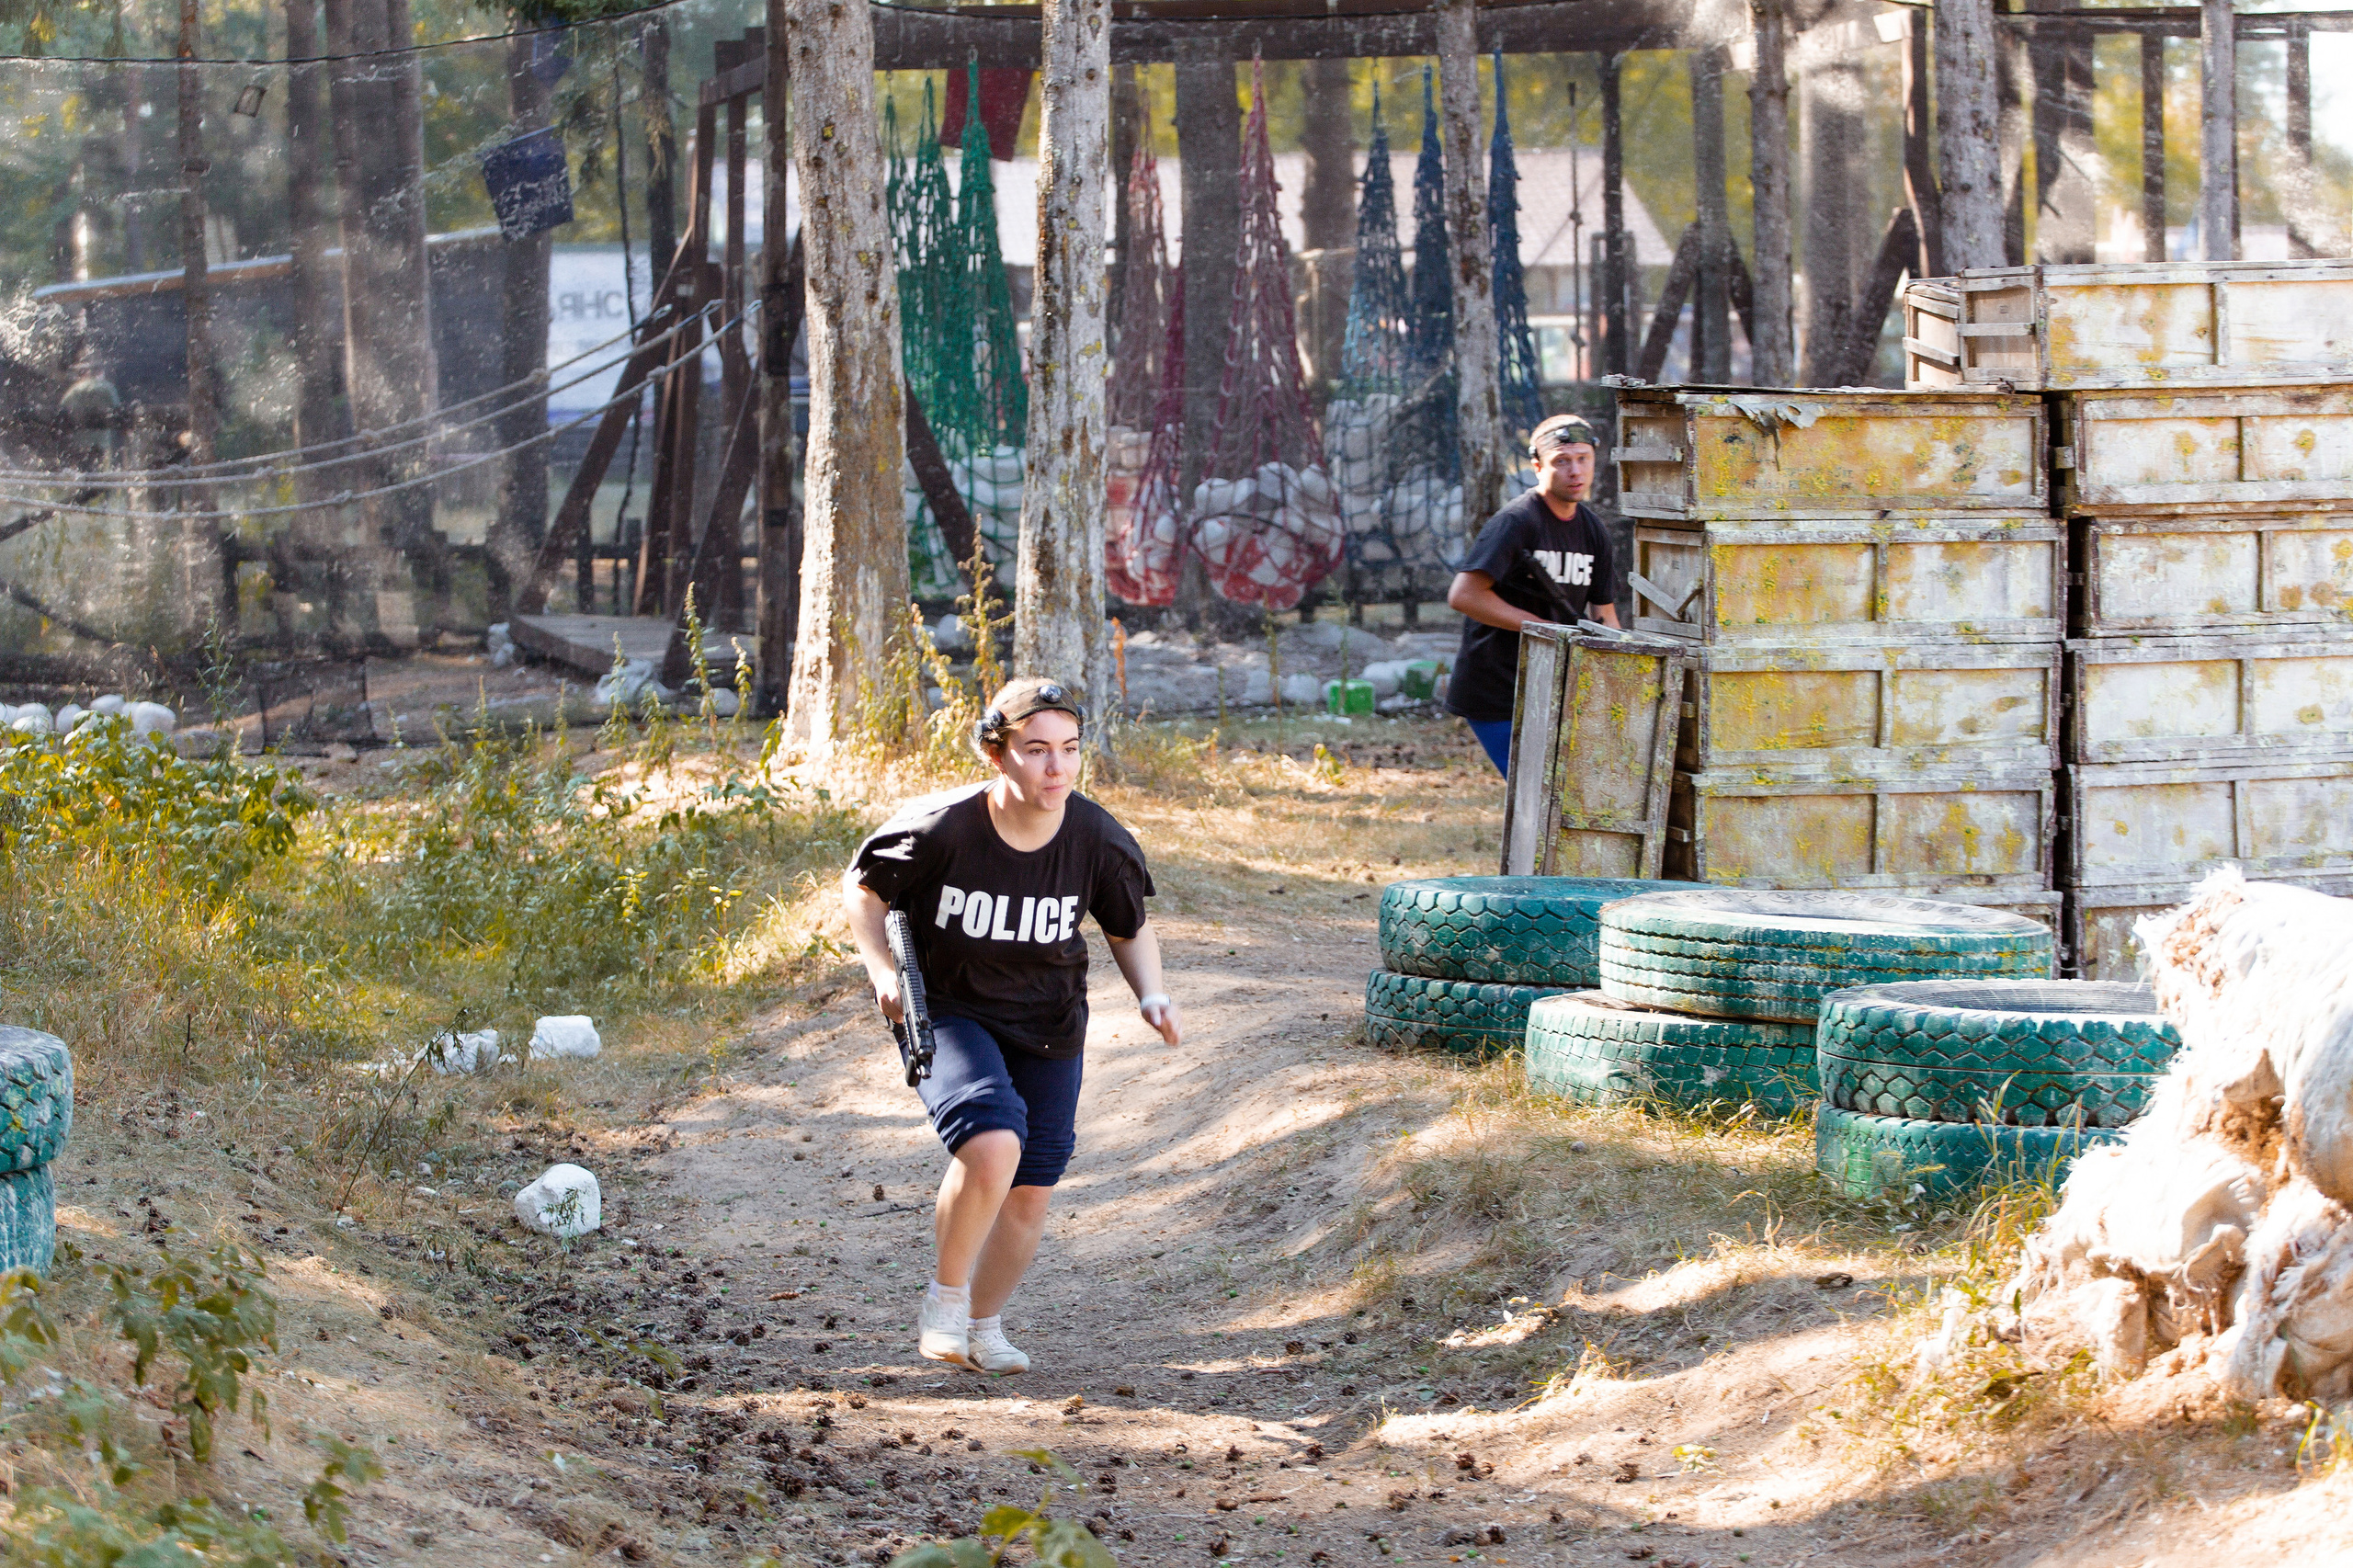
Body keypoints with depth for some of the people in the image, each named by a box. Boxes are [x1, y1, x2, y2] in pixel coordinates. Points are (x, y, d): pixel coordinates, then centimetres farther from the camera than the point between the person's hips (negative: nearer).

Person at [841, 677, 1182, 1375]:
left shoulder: (1098, 841, -16)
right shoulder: (941, 828, -25)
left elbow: (1130, 928, 4)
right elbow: (864, 886, -5)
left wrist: (1151, 995, -12)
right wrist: (883, 971, -17)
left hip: (1047, 1028, 4)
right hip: (946, 1013, -4)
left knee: (1032, 1187, 9)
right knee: (992, 1144, -29)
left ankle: (984, 1325, 35)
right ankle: (945, 1296, -4)